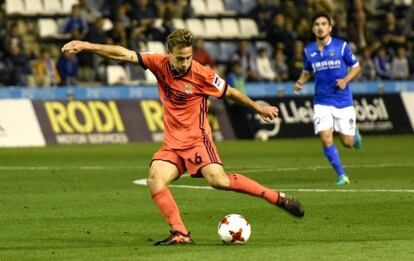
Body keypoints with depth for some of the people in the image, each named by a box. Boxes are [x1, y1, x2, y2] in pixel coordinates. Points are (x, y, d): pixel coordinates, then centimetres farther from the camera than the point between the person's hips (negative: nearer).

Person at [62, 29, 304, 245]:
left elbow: (230, 92, 3)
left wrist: (258, 107, 15)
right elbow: (125, 55, -4)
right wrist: (88, 46, -8)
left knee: (218, 179, -25)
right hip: (173, 142, 5)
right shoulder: (160, 64, -3)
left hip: (196, 138, -5)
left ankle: (278, 198, -16)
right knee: (155, 180, -18)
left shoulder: (202, 74, -12)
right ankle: (180, 233, -16)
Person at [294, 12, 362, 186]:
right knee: (326, 139, -15)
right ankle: (341, 175, 0)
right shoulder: (308, 51, 2)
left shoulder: (341, 46, -6)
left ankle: (354, 132, 42)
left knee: (347, 143, 4)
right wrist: (300, 82, -3)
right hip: (322, 102, 1)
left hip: (343, 101, -1)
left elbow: (356, 67, 3)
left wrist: (345, 80, -15)